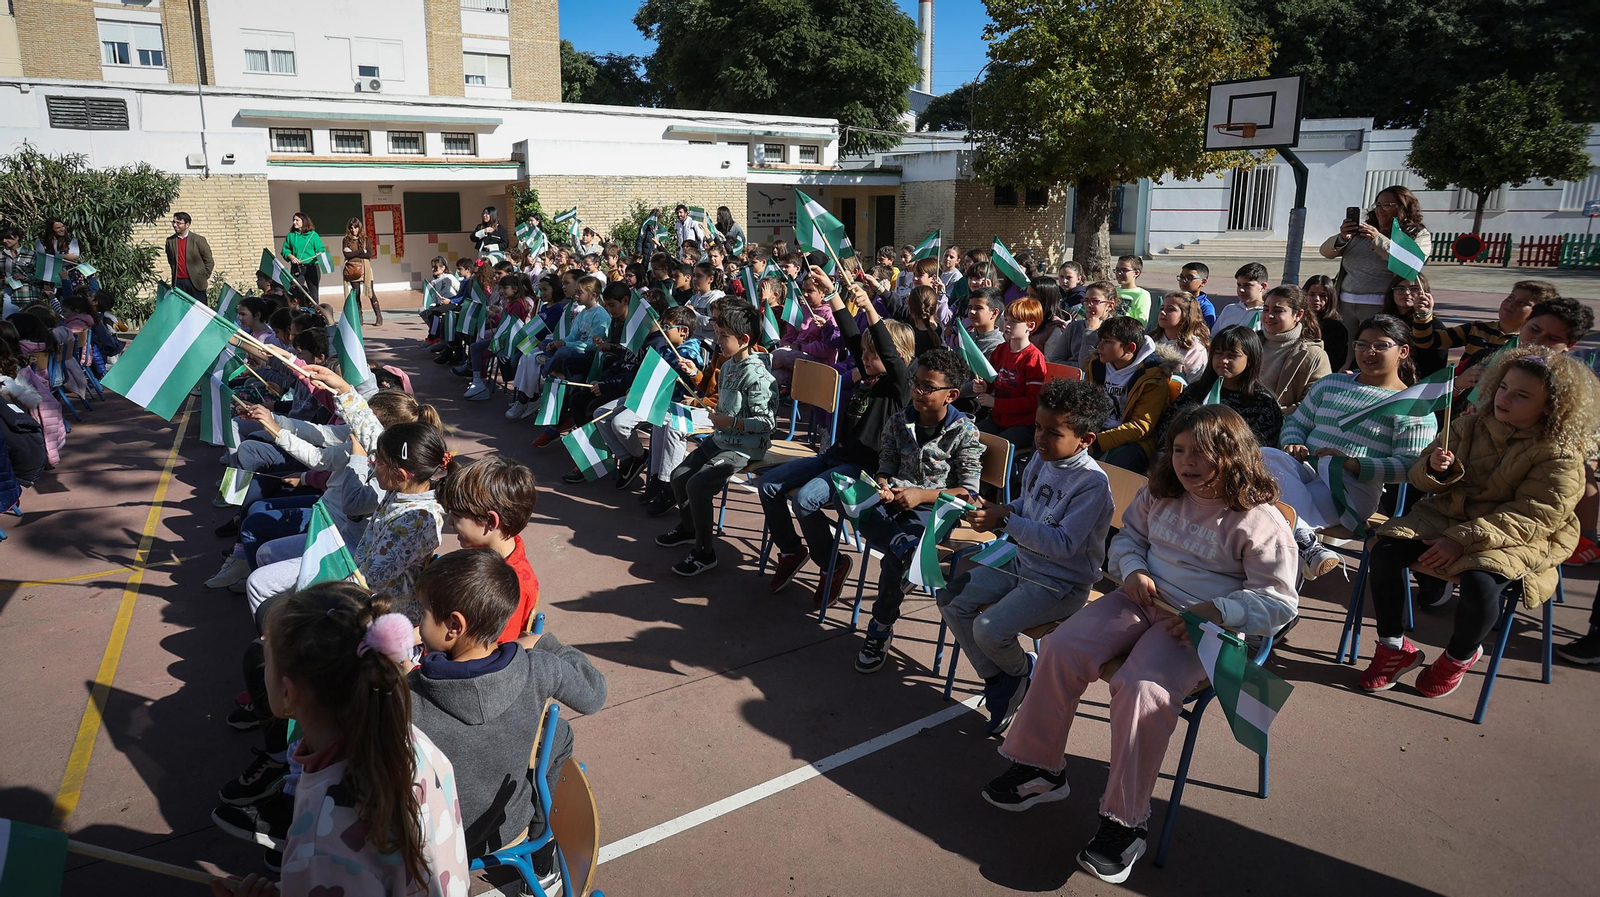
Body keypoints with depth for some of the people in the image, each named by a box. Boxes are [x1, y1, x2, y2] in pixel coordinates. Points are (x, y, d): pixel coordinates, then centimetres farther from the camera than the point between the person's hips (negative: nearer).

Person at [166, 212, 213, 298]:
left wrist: (204, 277, -1)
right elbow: (170, 260, 21)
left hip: (195, 282, -3)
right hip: (178, 282, 3)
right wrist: (175, 274, 15)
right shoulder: (170, 241, 8)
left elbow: (209, 261, 0)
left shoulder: (198, 240, -4)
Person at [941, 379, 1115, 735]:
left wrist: (1006, 522, -27)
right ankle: (998, 681, 12)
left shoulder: (1092, 483, -23)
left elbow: (1063, 545, -28)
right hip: (1022, 563, 9)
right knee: (950, 600, 0)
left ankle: (1021, 672, 12)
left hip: (1061, 584, -8)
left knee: (989, 629, -24)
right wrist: (996, 512, -5)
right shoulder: (1040, 459, 2)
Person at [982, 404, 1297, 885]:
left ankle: (1126, 821, -15)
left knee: (1142, 688, -32)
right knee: (1062, 648, -16)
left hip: (1200, 624, -6)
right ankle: (1039, 767, 0)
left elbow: (1279, 602, -8)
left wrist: (1212, 612, -21)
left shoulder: (1259, 521, -8)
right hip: (1143, 600, 6)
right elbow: (1127, 536, 24)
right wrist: (1133, 569, 0)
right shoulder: (1160, 496, 10)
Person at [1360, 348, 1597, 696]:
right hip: (1448, 513, 5)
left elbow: (1531, 517, -19)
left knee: (1480, 583, -34)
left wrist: (1462, 539, -27)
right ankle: (1394, 648, 0)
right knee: (1385, 551, -18)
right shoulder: (1470, 426, 6)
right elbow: (1421, 478, 9)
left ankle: (1460, 655, 1)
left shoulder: (1561, 456, -9)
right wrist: (1435, 469, -17)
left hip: (1517, 537, -5)